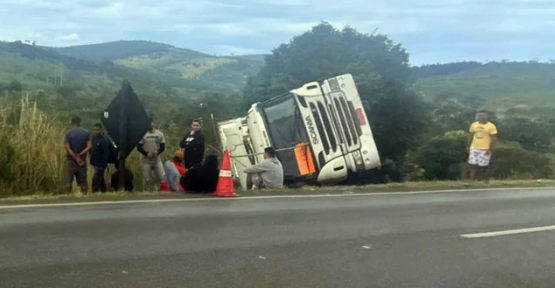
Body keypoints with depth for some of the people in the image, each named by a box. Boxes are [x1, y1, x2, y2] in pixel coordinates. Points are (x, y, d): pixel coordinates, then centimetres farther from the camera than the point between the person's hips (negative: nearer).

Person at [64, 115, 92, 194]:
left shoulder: (68, 133, -6)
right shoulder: (86, 133, 0)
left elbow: (67, 148, -13)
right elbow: (89, 146, -9)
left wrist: (76, 157, -11)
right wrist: (80, 155, -7)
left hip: (71, 160, -2)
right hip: (82, 159, 2)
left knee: (69, 181, 4)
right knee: (83, 181, 6)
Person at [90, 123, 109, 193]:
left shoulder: (104, 140, -15)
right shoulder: (94, 139, 7)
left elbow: (106, 153, -18)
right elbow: (92, 151, 14)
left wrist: (103, 165, -20)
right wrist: (91, 161, 5)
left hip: (100, 165, -8)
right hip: (95, 164, 8)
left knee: (96, 180, -8)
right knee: (101, 180, 15)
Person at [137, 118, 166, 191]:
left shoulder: (159, 134, 5)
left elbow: (163, 146, 5)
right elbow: (139, 147, -3)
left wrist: (157, 152, -15)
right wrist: (147, 154, -15)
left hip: (157, 160, 2)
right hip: (146, 160, -2)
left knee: (162, 177, -3)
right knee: (147, 179, 1)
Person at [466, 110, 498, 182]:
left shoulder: (491, 126, -8)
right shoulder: (474, 125, 7)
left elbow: (494, 139, -10)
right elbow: (470, 136, 15)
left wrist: (490, 149, -15)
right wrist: (468, 146, 10)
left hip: (485, 150, -4)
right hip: (474, 149, 4)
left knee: (484, 167, 0)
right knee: (473, 166, 1)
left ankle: (486, 182, 15)